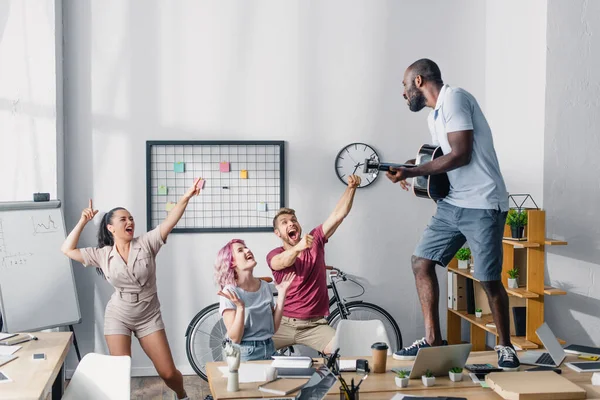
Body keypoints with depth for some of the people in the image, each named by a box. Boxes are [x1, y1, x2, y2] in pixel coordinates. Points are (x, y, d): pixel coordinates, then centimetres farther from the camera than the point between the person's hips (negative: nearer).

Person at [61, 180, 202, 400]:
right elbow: (67, 250, -1)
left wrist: (186, 197, -35)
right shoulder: (103, 254, -1)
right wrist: (83, 221, -6)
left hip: (148, 317, 0)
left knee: (168, 373, 1)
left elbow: (169, 222, -20)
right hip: (118, 317, 0)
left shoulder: (146, 243, -7)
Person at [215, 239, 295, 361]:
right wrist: (240, 308, -26)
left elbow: (274, 328, 4)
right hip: (244, 355, -4)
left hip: (269, 351, 4)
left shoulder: (265, 286, 7)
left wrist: (282, 294, 1)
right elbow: (235, 339, -13)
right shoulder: (229, 292, -8)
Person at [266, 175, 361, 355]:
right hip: (285, 324, 0)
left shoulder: (315, 241, 3)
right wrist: (297, 248, -50)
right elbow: (284, 262, -28)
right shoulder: (274, 256, -3)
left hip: (315, 325, 1)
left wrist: (351, 188, -21)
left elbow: (338, 215, -6)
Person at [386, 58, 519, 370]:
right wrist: (415, 173, 1)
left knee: (489, 280, -3)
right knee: (421, 262, 4)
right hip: (452, 204, 9)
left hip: (482, 206, -9)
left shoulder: (453, 98, -12)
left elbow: (461, 155, -19)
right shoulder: (434, 117, 16)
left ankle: (505, 346, 17)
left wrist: (413, 171, -15)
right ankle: (433, 341, 11)